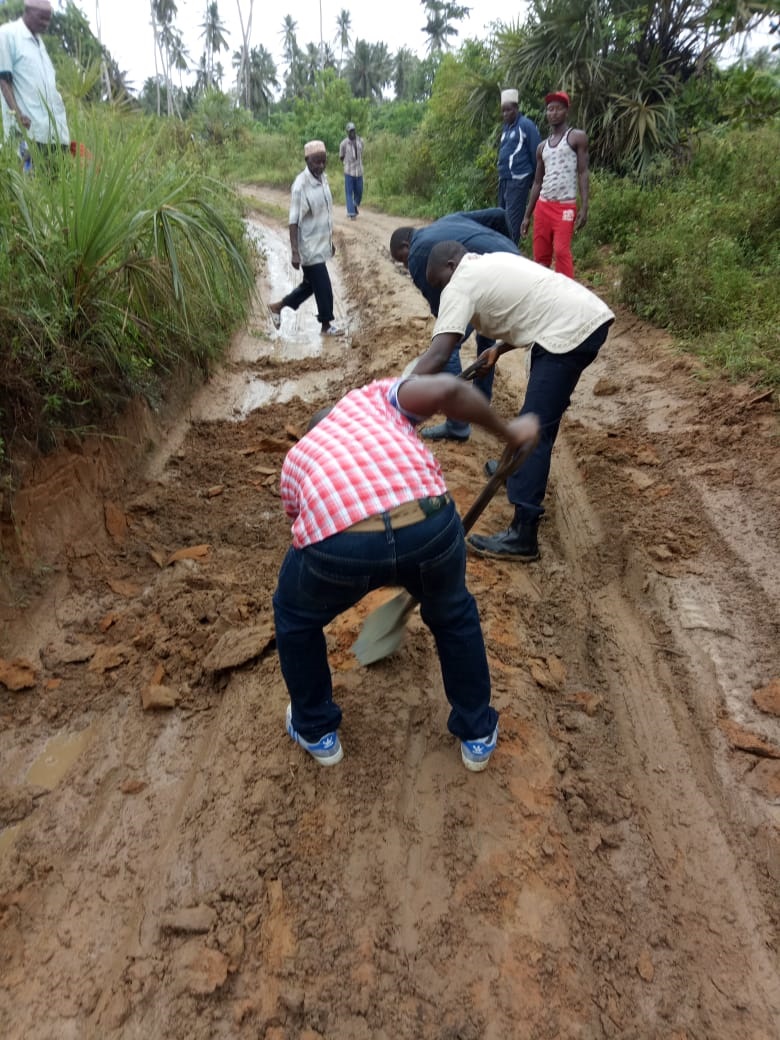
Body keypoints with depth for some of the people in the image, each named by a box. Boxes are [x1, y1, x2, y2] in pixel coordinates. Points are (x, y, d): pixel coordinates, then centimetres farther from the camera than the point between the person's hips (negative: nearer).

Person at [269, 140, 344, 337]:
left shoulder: (323, 179, 7)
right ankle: (326, 325, 18)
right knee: (323, 287, -1)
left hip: (321, 244, 9)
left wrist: (330, 240, 20)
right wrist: (295, 252, -23)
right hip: (309, 246, -9)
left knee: (311, 284, 18)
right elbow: (293, 221, -18)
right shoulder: (301, 185, -17)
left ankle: (278, 306, 33)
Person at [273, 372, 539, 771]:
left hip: (339, 540, 0)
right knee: (453, 613, 34)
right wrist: (509, 432, 24)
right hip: (430, 524, 1)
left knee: (295, 618, 35)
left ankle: (316, 730, 51)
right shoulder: (373, 397, 31)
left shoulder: (296, 458, 35)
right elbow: (448, 390, 10)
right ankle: (477, 733, 49)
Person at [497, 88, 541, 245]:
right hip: (504, 179, 8)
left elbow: (535, 154, -6)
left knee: (512, 221, -11)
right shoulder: (506, 127, 18)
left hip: (518, 180, -8)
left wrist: (536, 181, -5)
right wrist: (501, 177, 17)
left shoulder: (526, 125, -5)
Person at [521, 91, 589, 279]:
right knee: (540, 256, 5)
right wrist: (527, 215, 13)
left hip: (566, 207, -6)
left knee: (561, 252, -18)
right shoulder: (542, 147, 17)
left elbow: (583, 173, -5)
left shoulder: (577, 137, 1)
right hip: (543, 206, 6)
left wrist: (584, 208, -16)